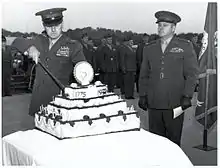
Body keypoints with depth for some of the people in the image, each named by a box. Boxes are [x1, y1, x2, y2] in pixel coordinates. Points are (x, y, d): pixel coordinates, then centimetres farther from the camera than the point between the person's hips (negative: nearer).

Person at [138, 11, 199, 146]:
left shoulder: (185, 46, 4)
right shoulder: (149, 49, 14)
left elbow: (192, 73, 0)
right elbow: (144, 75, 16)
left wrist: (187, 96, -8)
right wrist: (142, 96, 8)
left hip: (175, 103, -3)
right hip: (154, 104, 3)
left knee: (174, 140, 4)